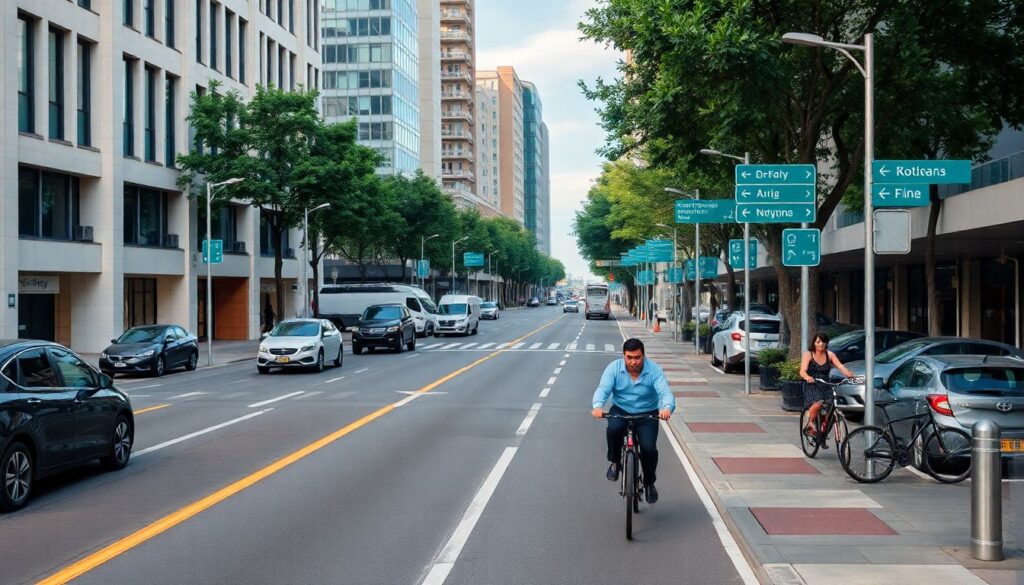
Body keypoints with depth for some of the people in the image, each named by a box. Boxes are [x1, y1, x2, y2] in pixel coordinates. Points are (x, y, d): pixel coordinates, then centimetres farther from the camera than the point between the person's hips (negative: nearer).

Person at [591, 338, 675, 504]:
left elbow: (665, 392, -24)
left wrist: (667, 408, -48)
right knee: (614, 429, -33)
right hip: (620, 411, 0)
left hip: (647, 415, 0)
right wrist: (597, 406, -43)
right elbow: (603, 389, -20)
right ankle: (614, 462, -4)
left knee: (649, 448, -19)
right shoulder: (614, 368, -10)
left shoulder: (654, 370, -13)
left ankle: (649, 482, 11)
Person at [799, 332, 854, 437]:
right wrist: (808, 377, -40)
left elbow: (841, 367, -8)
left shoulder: (830, 355, 7)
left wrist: (850, 375, -29)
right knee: (818, 403, -33)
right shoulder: (808, 354, -3)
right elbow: (802, 371, -17)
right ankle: (810, 424, -9)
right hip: (812, 386, -4)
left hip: (826, 387, 4)